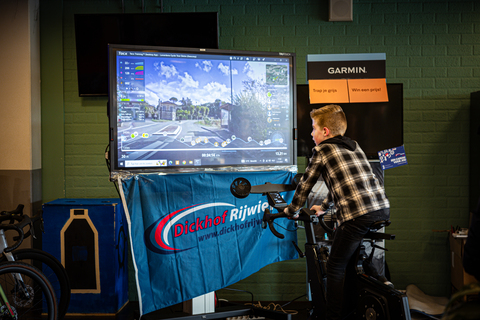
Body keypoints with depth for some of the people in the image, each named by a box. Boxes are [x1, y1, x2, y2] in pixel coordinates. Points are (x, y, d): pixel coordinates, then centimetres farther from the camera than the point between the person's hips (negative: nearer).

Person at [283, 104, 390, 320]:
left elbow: (305, 184, 10)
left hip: (356, 216, -8)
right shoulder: (354, 146, 25)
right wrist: (323, 207, 47)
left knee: (335, 269, 5)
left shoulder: (322, 150, 5)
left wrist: (291, 211, 26)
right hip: (382, 210, 8)